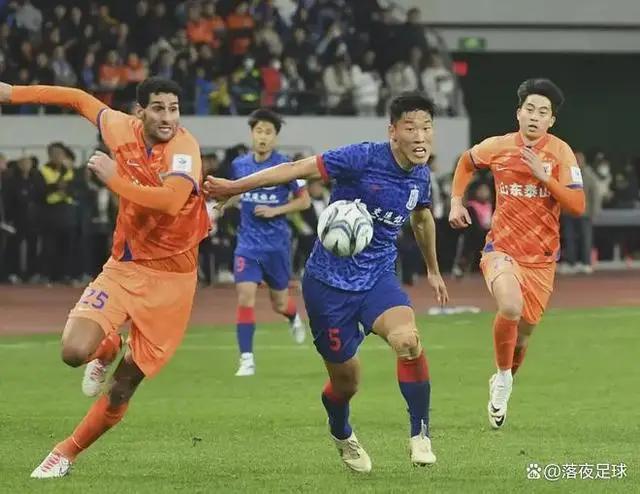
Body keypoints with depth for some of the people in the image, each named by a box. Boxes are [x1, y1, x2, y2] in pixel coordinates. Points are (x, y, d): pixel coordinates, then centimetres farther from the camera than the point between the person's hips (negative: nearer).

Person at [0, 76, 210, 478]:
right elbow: (81, 99, 16)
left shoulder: (184, 147, -19)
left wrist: (114, 179, -27)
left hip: (168, 279, -3)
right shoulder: (122, 129, -4)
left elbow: (170, 202, -37)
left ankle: (68, 453, 26)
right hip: (123, 267, 3)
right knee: (75, 351, -19)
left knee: (122, 389, 4)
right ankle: (108, 349, 19)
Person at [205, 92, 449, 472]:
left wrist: (434, 270, 35)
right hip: (330, 280, -3)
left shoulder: (420, 176, 0)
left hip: (378, 277, 4)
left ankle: (421, 434, -12)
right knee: (346, 379, 6)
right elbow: (298, 169, -17)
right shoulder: (364, 158, -19)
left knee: (408, 339, -28)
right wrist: (236, 186, -22)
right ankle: (343, 436, 41)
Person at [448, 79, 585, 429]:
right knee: (510, 308, -30)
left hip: (542, 259, 1)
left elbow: (577, 205, -14)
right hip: (502, 250, -1)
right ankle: (503, 376, -6)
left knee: (522, 335, 9)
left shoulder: (560, 152, -6)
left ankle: (502, 385, 40)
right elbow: (466, 162, 21)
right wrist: (456, 201, 11)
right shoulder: (498, 147, -2)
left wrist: (543, 175, -23)